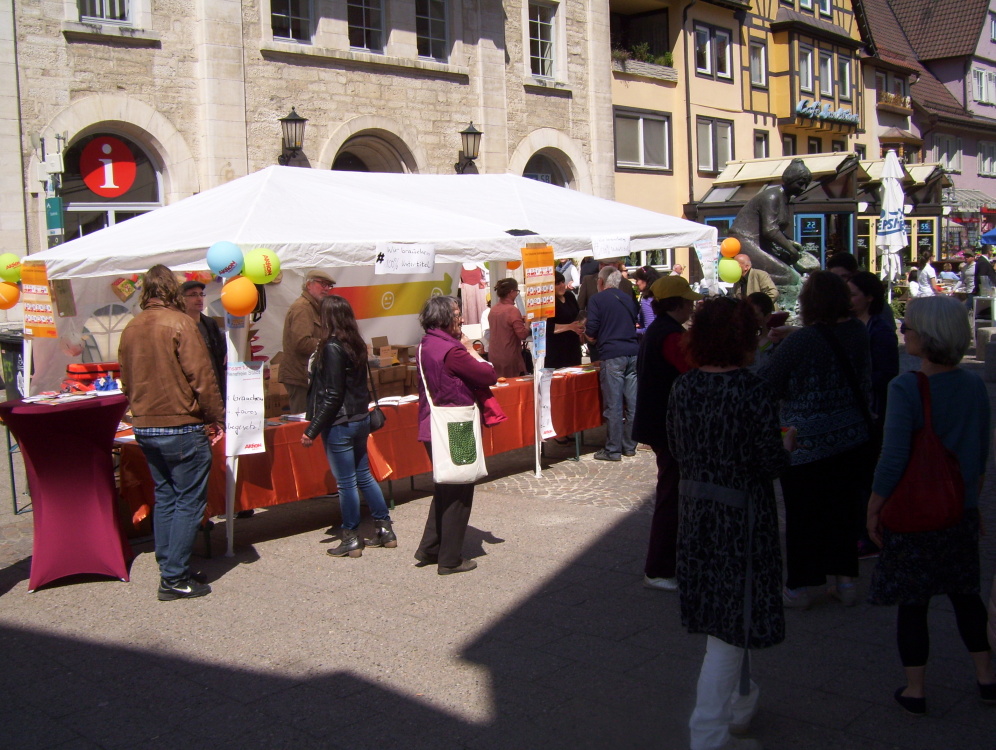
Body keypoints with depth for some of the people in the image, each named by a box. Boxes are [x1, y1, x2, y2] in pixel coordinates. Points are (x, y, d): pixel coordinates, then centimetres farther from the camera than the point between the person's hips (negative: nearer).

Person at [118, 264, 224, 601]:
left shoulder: (130, 329, 7)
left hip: (144, 428, 7)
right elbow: (201, 376, -15)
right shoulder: (179, 323, -13)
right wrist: (217, 418, -7)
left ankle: (167, 568, 22)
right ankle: (175, 578, 0)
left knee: (164, 498, 17)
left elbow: (127, 382, 15)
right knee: (189, 501, 0)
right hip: (182, 428, -7)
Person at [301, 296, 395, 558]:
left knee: (346, 482, 3)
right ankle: (385, 529, 23)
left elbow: (332, 396, -19)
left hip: (339, 424, -8)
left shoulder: (332, 347, -17)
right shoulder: (357, 345, 6)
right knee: (363, 475, 17)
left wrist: (312, 430, -15)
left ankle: (351, 540, 14)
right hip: (361, 418, 8)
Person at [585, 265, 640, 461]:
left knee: (613, 404, -2)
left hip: (612, 355, -5)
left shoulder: (597, 299, -1)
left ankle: (613, 450, 1)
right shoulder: (629, 298, 15)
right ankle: (630, 446, 17)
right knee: (632, 401, 9)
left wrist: (588, 333, 15)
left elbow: (591, 333, -6)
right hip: (633, 352, 5)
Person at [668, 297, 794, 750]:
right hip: (742, 515, -6)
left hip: (695, 509, 6)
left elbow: (677, 450, 5)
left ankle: (739, 705, 43)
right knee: (731, 628, 4)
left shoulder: (683, 387, -2)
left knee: (722, 617, 24)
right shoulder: (752, 390, -19)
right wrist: (786, 445, 5)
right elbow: (771, 462, -16)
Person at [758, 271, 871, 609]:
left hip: (806, 442, -5)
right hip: (851, 438, 5)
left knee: (803, 514, 6)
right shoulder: (858, 332, -2)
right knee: (844, 508, 16)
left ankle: (800, 587, 14)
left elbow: (765, 385, -16)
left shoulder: (800, 342, -20)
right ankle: (845, 580, 23)